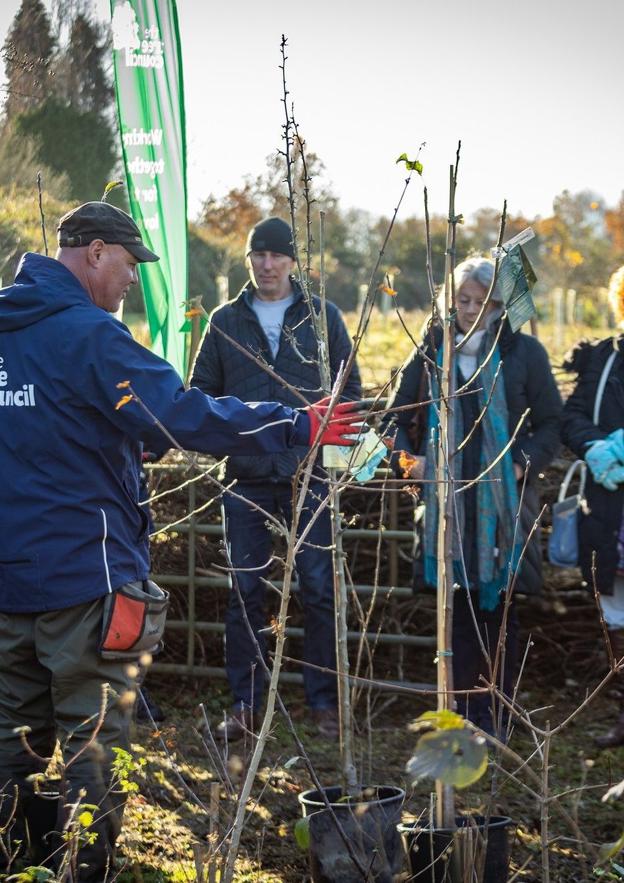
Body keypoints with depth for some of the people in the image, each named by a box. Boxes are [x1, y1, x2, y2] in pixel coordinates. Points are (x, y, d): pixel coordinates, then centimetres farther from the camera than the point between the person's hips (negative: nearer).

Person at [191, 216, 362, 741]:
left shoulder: (323, 317, 6)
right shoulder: (225, 321, 9)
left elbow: (349, 388, 9)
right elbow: (202, 393, 12)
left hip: (309, 472, -1)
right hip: (246, 476, 1)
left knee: (320, 590, 1)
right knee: (245, 592, 6)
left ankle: (324, 701, 12)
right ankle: (244, 703, 15)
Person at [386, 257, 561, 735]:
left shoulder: (523, 351, 2)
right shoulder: (430, 352, 8)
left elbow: (551, 422, 4)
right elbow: (397, 416, 15)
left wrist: (524, 463, -10)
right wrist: (408, 457, -1)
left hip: (503, 502, -2)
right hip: (446, 499, 2)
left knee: (498, 605, 2)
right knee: (457, 605, 5)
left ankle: (494, 714, 11)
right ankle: (463, 711, 14)